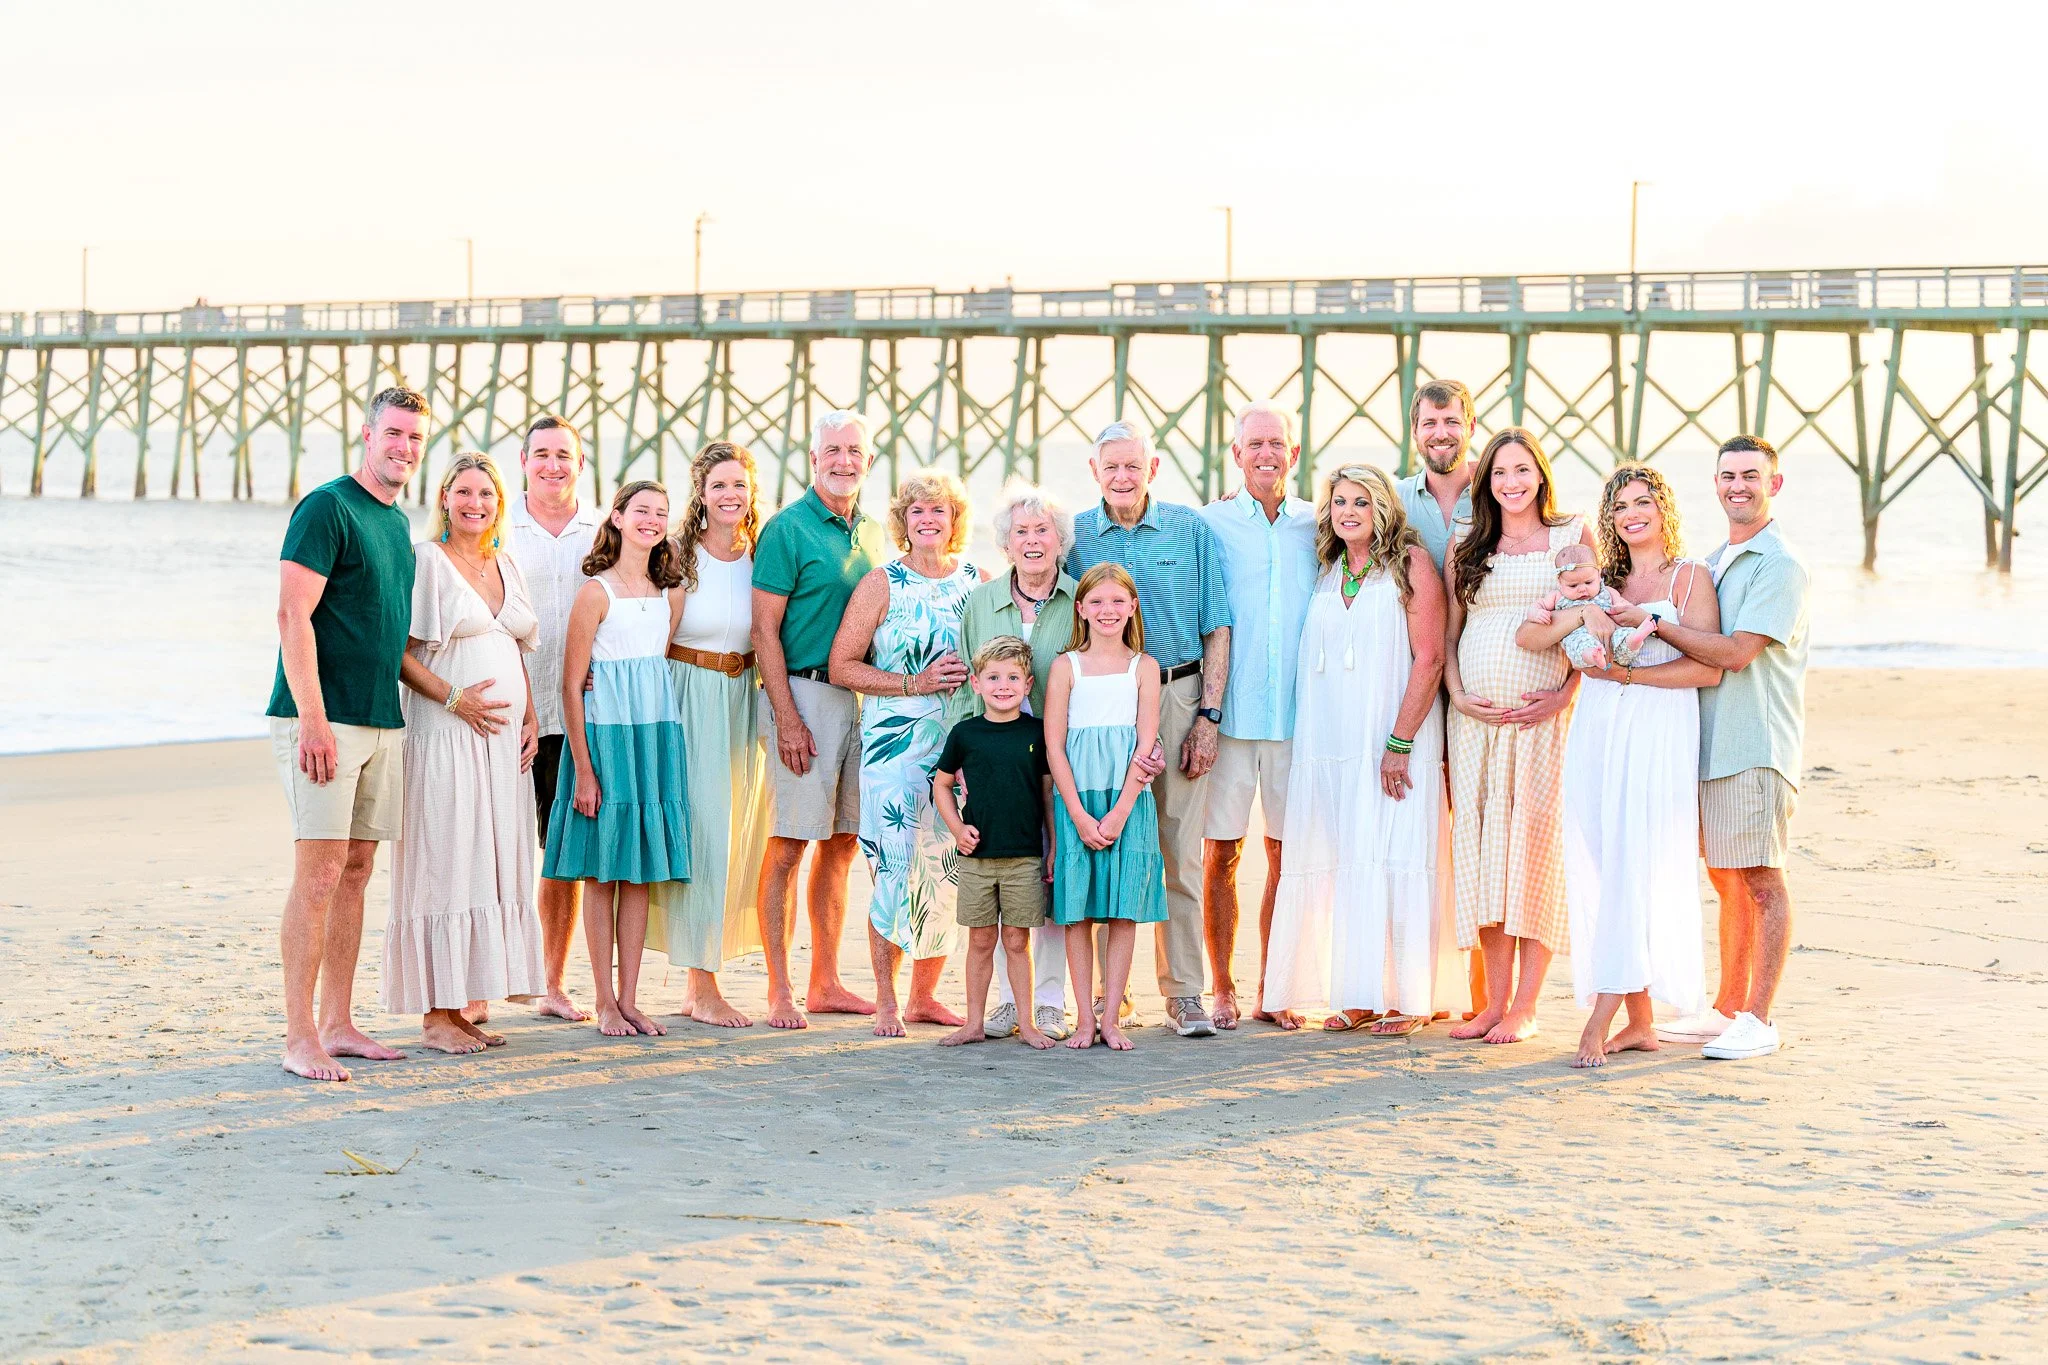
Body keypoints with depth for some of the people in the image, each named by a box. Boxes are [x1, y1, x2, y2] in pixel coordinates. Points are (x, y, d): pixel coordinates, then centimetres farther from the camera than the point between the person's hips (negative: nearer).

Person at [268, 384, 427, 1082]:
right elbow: (293, 616, -15)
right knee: (319, 872, -9)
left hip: (382, 722, 8)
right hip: (324, 721, -8)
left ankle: (338, 1024, 17)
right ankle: (300, 1037, -5)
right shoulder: (327, 508, -9)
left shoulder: (397, 523, 17)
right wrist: (313, 718, -21)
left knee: (356, 868, 10)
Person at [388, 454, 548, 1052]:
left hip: (504, 738, 7)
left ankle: (471, 1004, 12)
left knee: (493, 867, 7)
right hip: (445, 734, -7)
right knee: (445, 867, -7)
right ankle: (436, 1013, -3)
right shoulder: (425, 560, -4)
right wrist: (455, 698, -18)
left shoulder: (505, 566, 16)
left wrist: (531, 717, 8)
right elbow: (399, 652, -9)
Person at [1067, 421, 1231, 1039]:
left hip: (1178, 698, 0)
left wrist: (1207, 716, -4)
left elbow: (1217, 629, 4)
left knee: (1181, 851, -1)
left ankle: (1184, 992, 7)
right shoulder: (1074, 536, 6)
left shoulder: (1192, 531, 4)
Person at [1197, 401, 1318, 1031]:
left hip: (1297, 715, 2)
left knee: (1285, 855, 6)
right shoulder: (1208, 524, 3)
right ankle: (1221, 990, 10)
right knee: (1220, 854, 0)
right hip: (1229, 715, -2)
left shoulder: (1320, 526, 8)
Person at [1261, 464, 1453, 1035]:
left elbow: (1429, 658, -9)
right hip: (1332, 745, 5)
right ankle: (1363, 997, 8)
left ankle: (1410, 998, 1)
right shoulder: (1328, 572, 14)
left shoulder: (1409, 562, -3)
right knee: (1346, 863, 3)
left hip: (1396, 739, -5)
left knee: (1397, 858, -5)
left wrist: (1400, 742, -14)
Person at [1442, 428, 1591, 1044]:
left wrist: (1566, 693, -8)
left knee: (1536, 850, -4)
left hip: (1543, 718, -3)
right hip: (1475, 718, 3)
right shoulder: (1466, 551, 13)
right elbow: (1448, 634, 14)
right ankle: (1495, 1000, 9)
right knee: (1483, 851, 2)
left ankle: (1525, 1006, 0)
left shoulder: (1573, 538, 5)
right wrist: (1458, 694, -2)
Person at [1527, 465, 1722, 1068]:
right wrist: (1585, 611, -10)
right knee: (1601, 868, 1)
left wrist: (1628, 674, -11)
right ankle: (1640, 1022, 6)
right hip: (1595, 732, 5)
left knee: (1634, 867, -11)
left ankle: (1600, 1020, -14)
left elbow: (1708, 668, -8)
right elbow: (1528, 635, 5)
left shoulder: (1689, 577, 3)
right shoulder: (1602, 581, 17)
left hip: (1659, 734, -5)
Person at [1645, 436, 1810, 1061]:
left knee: (1761, 880, -4)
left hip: (1756, 745, -8)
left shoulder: (1780, 565, -9)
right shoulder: (1712, 563, 18)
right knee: (1726, 880, 12)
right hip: (1709, 743, 8)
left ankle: (1758, 1019, -1)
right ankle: (1727, 1009, 19)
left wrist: (1653, 622, -16)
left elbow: (1736, 653, -18)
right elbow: (1694, 652, 20)